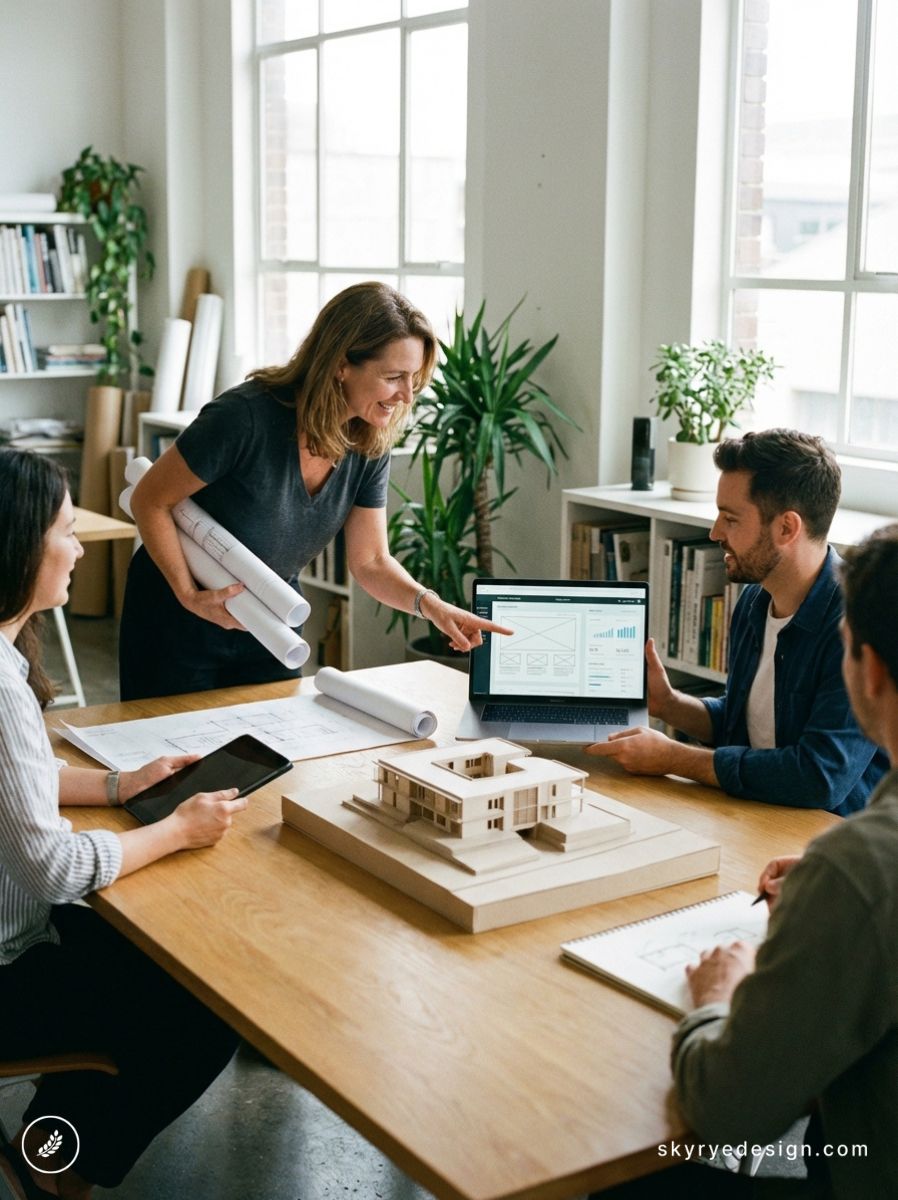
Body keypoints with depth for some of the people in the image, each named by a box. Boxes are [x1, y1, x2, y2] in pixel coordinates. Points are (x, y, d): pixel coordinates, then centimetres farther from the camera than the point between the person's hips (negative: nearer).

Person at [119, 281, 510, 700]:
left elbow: (370, 560, -4)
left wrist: (428, 603, -22)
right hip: (180, 615, -5)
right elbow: (150, 501, -18)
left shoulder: (370, 446, -11)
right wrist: (191, 596, -25)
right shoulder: (246, 417, -30)